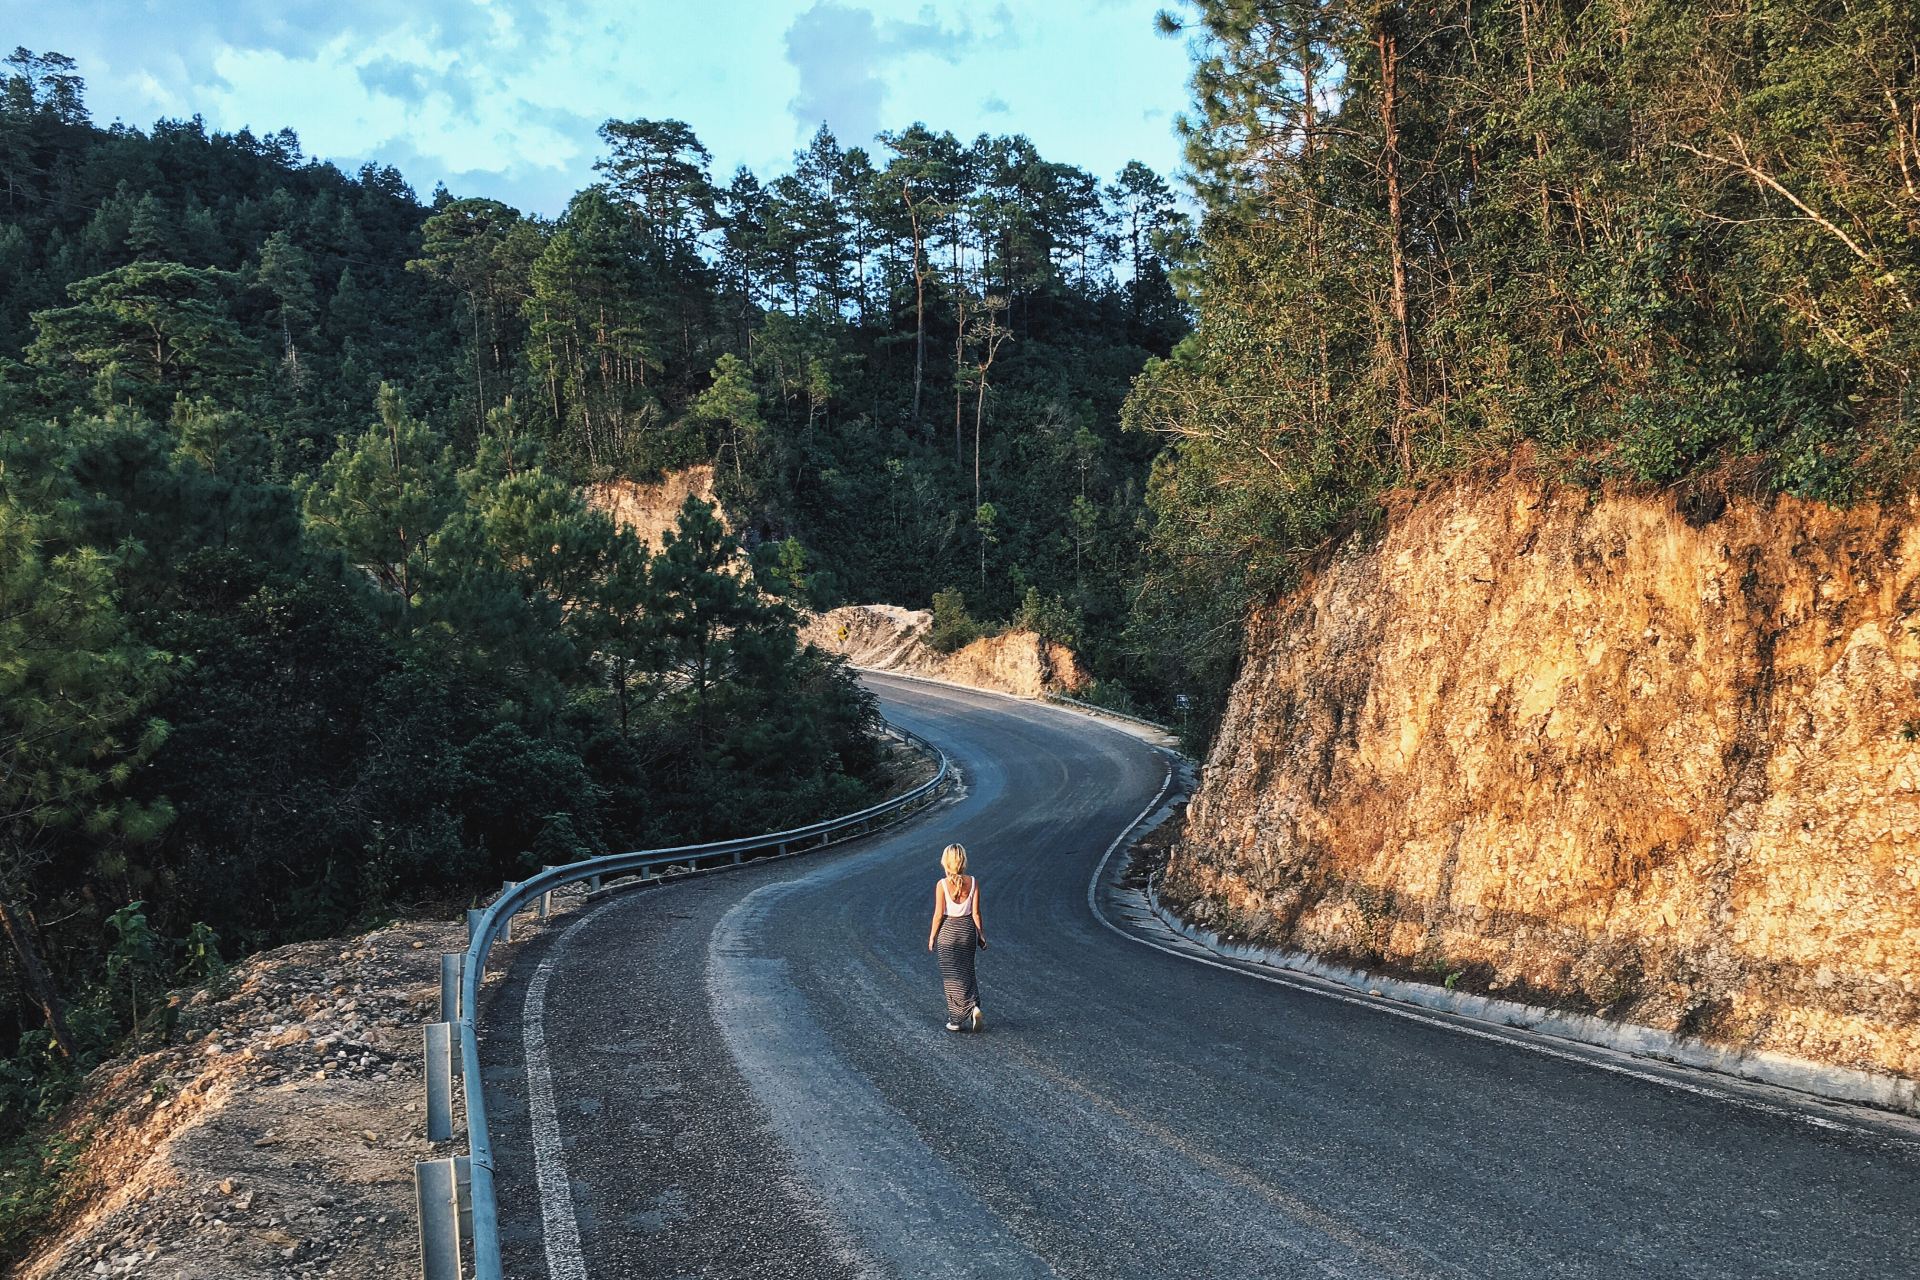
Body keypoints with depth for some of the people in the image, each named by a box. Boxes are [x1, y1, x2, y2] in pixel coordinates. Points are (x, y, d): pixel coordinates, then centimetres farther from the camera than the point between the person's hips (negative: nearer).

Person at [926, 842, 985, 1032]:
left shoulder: (941, 884, -14)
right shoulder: (973, 882, -6)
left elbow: (938, 915, -11)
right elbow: (975, 913, -3)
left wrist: (932, 936, 1)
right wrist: (981, 935, 7)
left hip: (948, 930, -3)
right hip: (967, 930, 3)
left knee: (952, 975, 7)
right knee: (966, 972, 18)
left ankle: (956, 1019, 5)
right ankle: (974, 1008, -1)